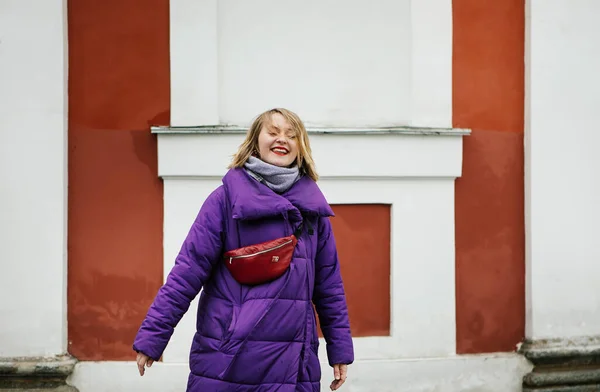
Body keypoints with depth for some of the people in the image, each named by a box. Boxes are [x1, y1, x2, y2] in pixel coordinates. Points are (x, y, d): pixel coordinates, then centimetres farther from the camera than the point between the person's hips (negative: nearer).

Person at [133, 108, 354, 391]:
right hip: (228, 362, -3)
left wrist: (340, 349, 10)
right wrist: (151, 336, -11)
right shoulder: (227, 196, -4)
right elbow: (188, 269, -8)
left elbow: (329, 283, 11)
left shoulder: (312, 205, 7)